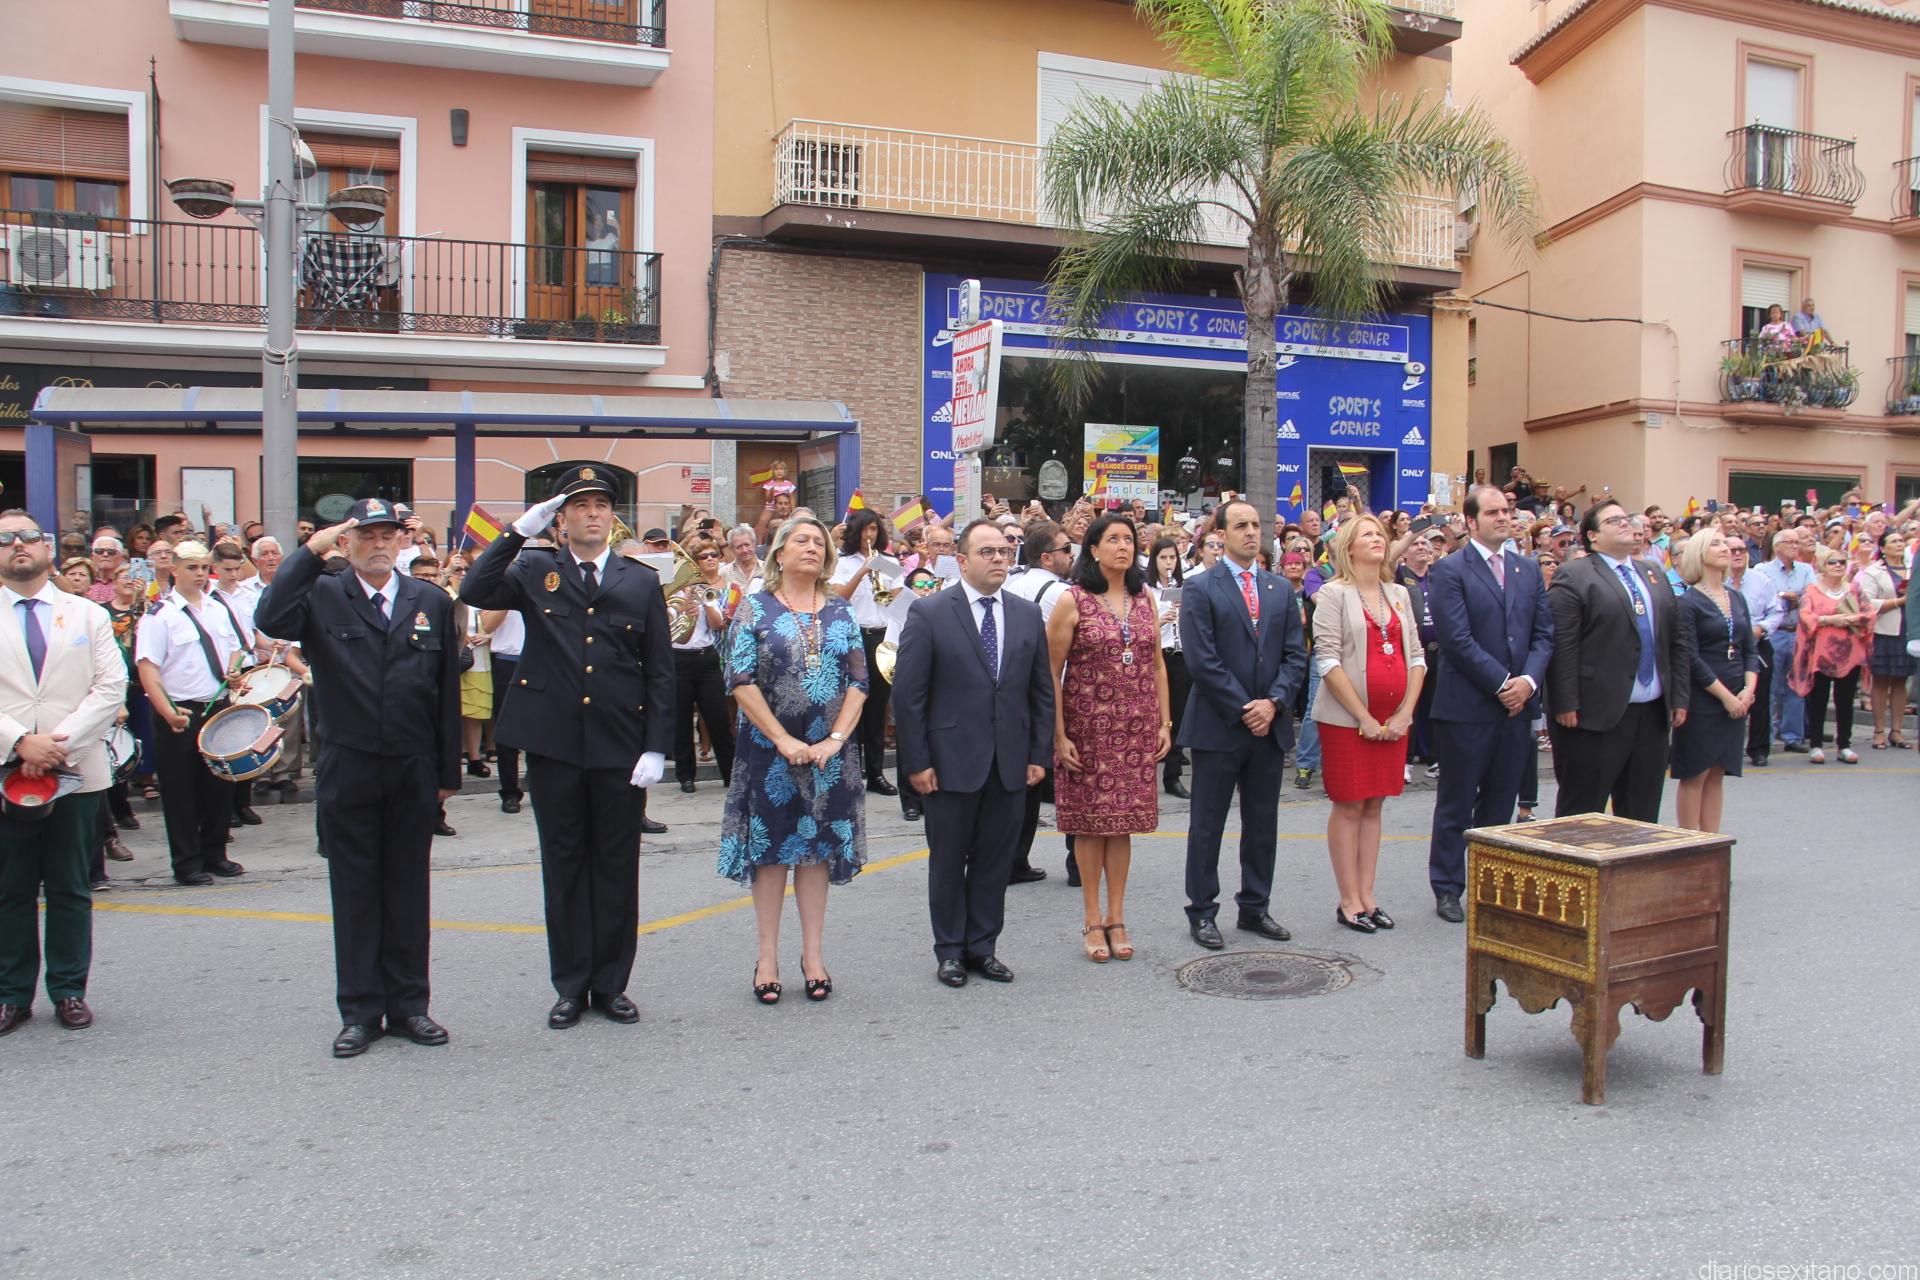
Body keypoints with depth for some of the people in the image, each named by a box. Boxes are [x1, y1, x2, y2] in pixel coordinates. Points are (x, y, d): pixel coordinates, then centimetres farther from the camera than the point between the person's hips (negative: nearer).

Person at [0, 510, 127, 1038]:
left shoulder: (88, 615, 8)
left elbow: (111, 687, -1)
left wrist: (61, 742, -12)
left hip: (76, 771, 0)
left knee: (70, 889, 7)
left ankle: (69, 990, 16)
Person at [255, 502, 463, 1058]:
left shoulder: (432, 602, 7)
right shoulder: (321, 596, 0)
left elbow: (447, 692, 8)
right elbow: (270, 617, -23)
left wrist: (448, 771, 6)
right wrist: (311, 550, -22)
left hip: (413, 772, 2)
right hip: (347, 772, -2)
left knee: (409, 889, 9)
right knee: (355, 892, 7)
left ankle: (408, 1005, 20)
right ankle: (360, 1011, 17)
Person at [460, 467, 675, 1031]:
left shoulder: (642, 582, 6)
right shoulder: (534, 571, 5)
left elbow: (660, 671, 4)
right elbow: (474, 592, -13)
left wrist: (657, 747, -4)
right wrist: (519, 530, -15)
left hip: (620, 747, 0)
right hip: (553, 744, 0)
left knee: (617, 867, 7)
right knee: (563, 864, 8)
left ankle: (611, 984, 20)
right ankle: (571, 986, 20)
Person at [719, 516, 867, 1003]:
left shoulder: (841, 612, 8)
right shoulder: (754, 608, -1)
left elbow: (859, 681, 3)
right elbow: (740, 680, -9)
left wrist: (836, 738, -9)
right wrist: (784, 740, -14)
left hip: (829, 752, 3)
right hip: (770, 749, -2)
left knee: (818, 847, 7)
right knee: (770, 846, 3)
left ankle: (812, 954, 16)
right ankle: (768, 956, 13)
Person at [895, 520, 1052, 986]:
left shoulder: (1028, 614, 7)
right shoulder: (928, 612, -6)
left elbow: (1042, 691, 10)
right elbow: (908, 694, -7)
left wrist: (1039, 754, 4)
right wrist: (916, 762, -10)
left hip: (1010, 763, 4)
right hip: (952, 760, -3)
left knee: (995, 859, 11)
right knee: (948, 860, 9)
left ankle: (982, 946, 25)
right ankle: (950, 950, 23)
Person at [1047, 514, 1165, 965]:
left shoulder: (1145, 598, 8)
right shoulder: (1073, 601, -6)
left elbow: (1157, 664, 12)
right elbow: (1051, 671, -6)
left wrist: (1165, 723, 7)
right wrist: (1059, 735, -11)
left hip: (1137, 728, 4)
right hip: (1088, 725, -3)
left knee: (1123, 821, 8)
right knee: (1090, 821, 4)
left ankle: (1116, 918, 19)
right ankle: (1093, 919, 16)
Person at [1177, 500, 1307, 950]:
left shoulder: (1282, 589, 11)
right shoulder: (1199, 588, -5)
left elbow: (1295, 656, 6)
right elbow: (1201, 661, -12)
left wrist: (1273, 702, -9)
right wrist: (1243, 709, -13)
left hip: (1269, 724, 5)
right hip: (1218, 726, -5)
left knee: (1263, 823, 12)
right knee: (1207, 824, 3)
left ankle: (1255, 908, 24)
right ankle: (1201, 912, 13)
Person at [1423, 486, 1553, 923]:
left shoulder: (1528, 569, 13)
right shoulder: (1449, 570, -6)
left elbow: (1544, 633, 9)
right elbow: (1457, 639, -14)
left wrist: (1528, 681, -7)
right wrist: (1502, 684, -14)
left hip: (1517, 705, 5)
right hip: (1467, 706, -5)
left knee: (1500, 804, 12)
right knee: (1456, 805, 4)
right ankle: (1447, 889, 14)